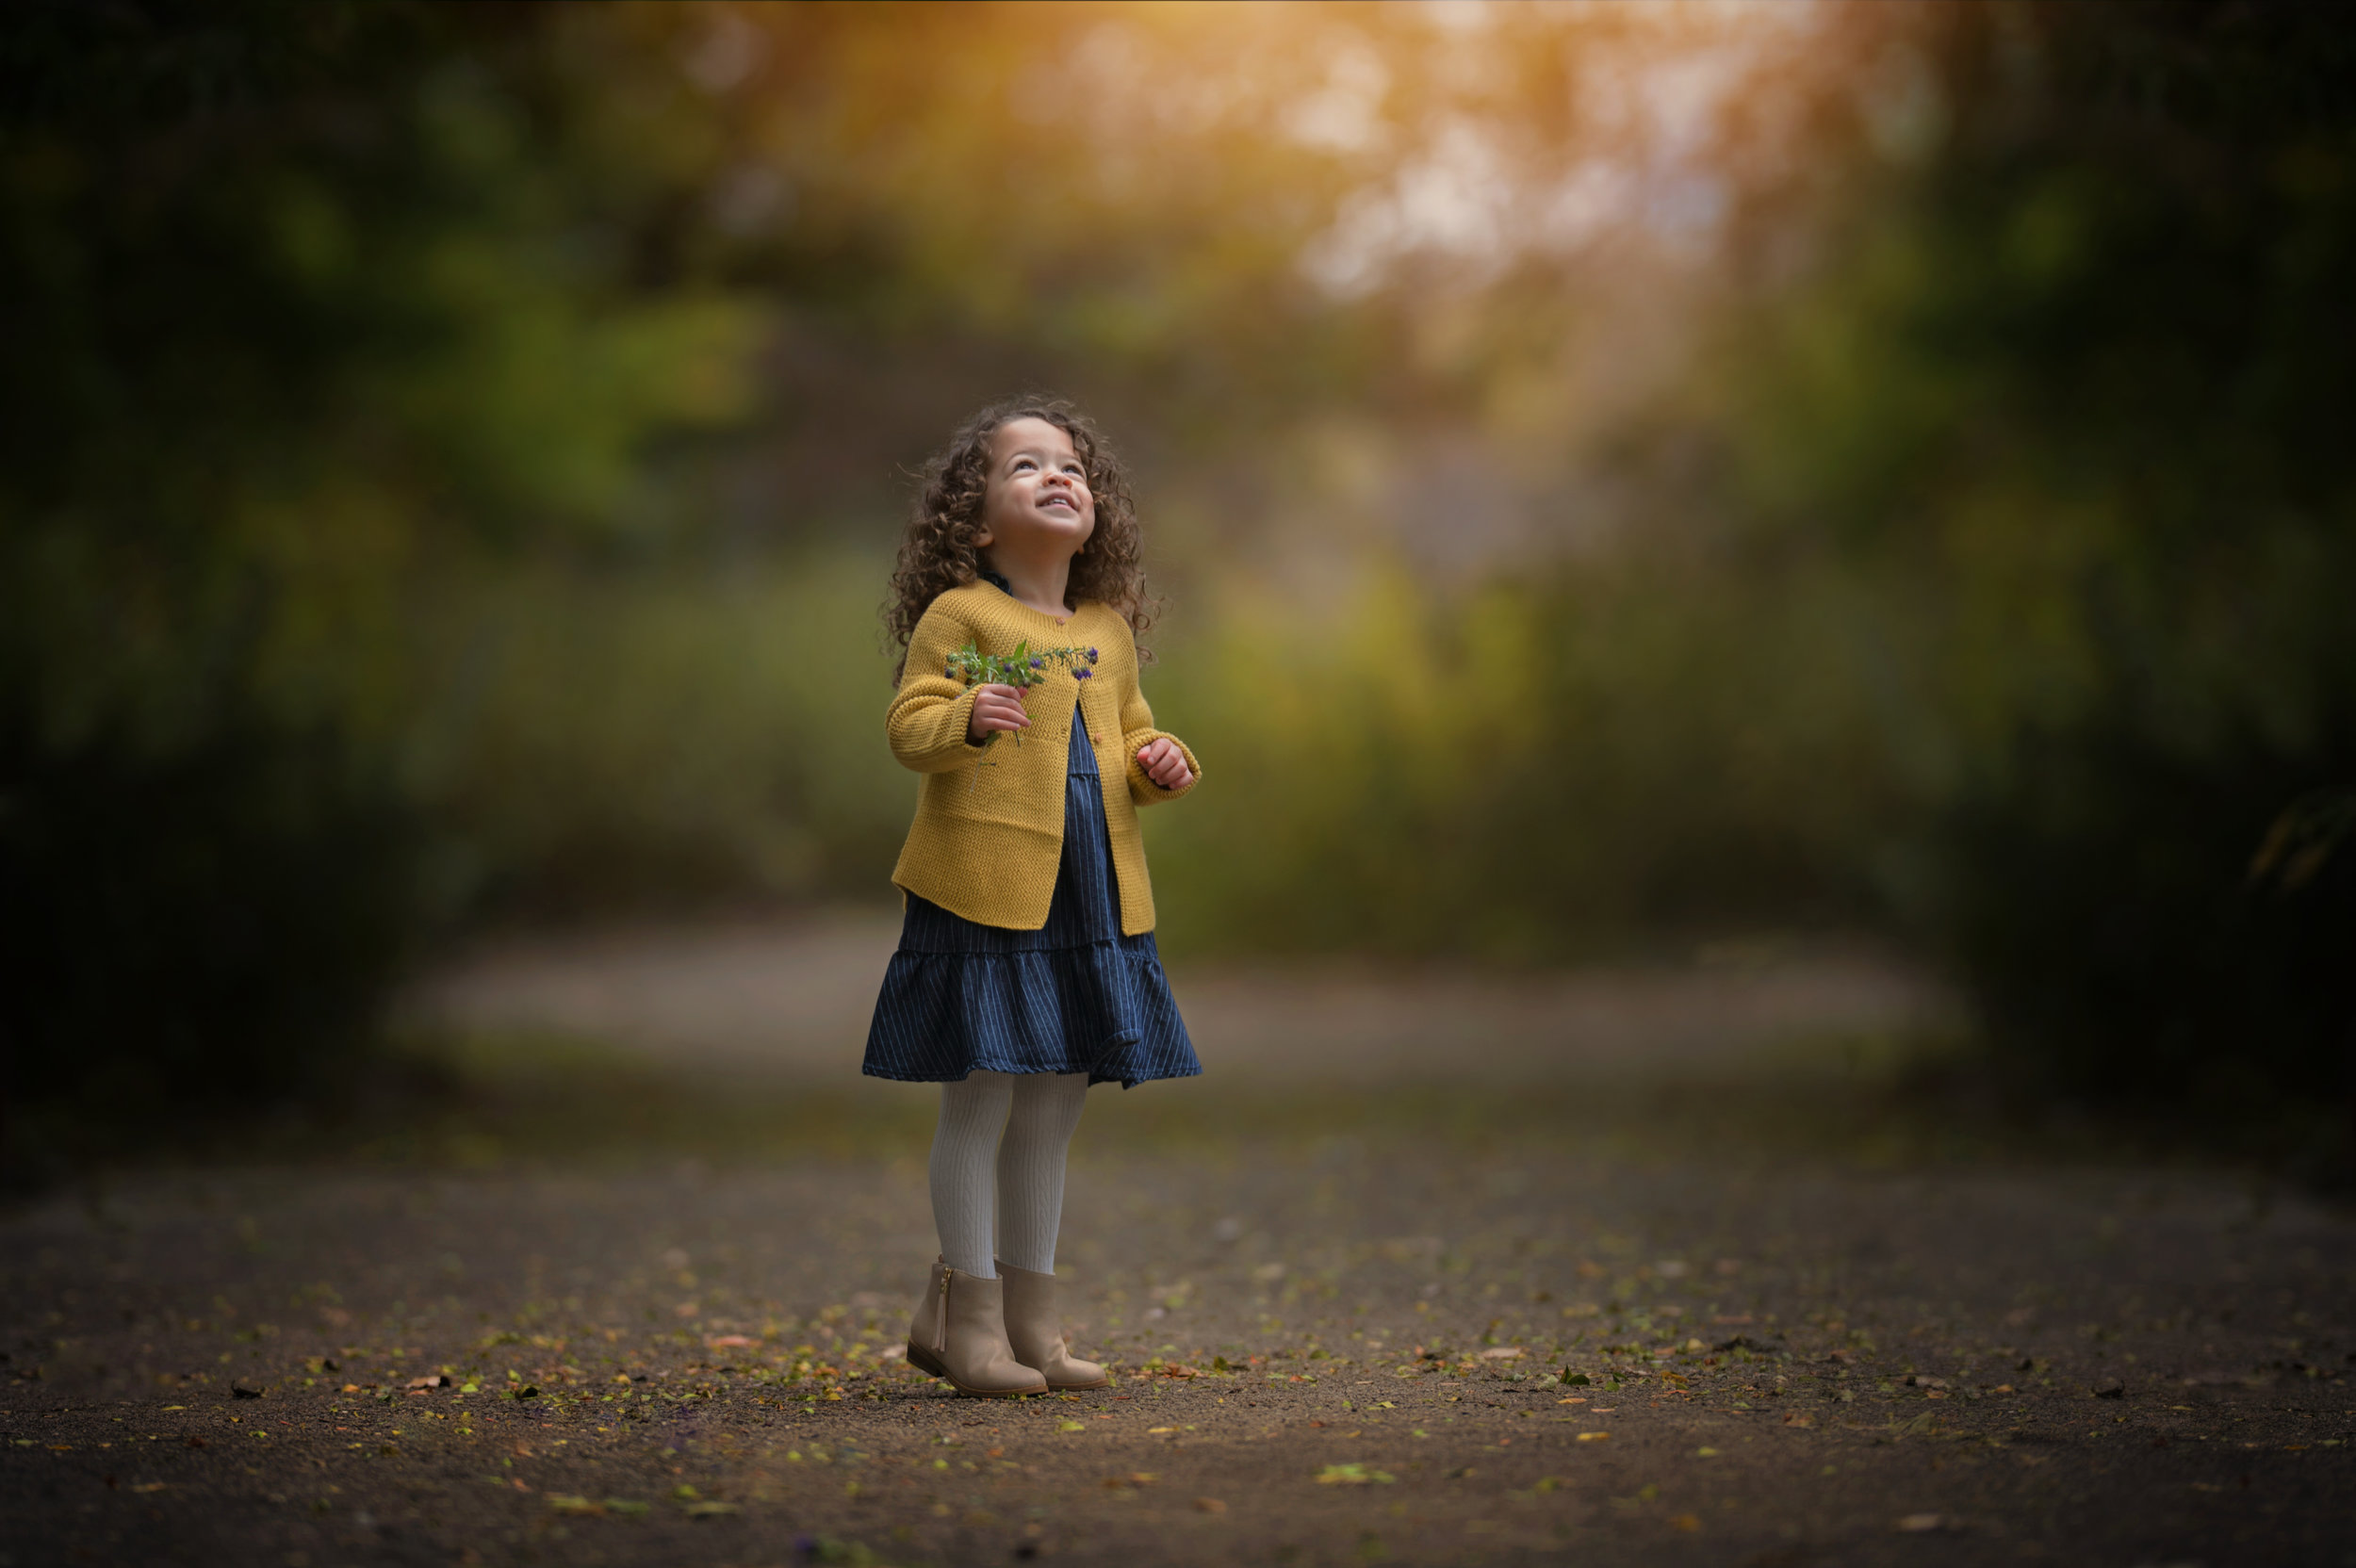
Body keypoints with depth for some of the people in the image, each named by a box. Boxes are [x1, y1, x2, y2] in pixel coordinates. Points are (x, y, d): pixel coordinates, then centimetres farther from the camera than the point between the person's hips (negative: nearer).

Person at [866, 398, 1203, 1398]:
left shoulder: (1110, 632, 16)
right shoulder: (959, 615, -4)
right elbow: (908, 724, -11)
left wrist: (1161, 763, 5)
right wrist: (967, 718, -30)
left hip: (1094, 898, 7)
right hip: (983, 892, -7)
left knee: (1052, 1110, 12)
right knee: (980, 1099, -4)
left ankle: (1029, 1316, 22)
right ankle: (971, 1320, 5)